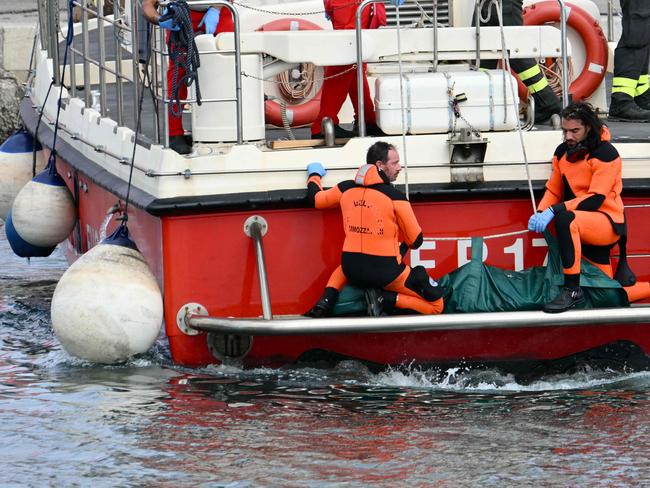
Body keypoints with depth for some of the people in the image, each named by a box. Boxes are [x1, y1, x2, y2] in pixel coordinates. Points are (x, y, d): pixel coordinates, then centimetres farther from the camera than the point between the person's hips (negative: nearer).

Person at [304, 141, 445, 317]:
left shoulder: (346, 189, 3)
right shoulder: (395, 197, -10)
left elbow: (315, 199, 22)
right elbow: (415, 241, -5)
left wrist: (314, 175, 43)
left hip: (352, 270, 5)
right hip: (385, 273, -5)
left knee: (342, 269, 42)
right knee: (436, 305, 3)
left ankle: (326, 301, 13)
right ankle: (384, 299, -12)